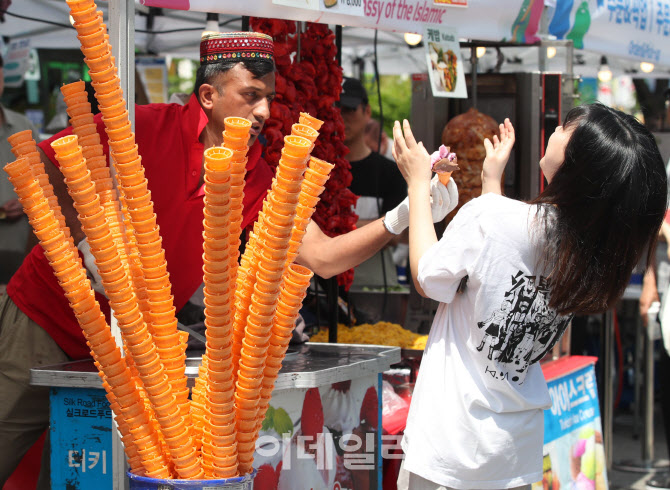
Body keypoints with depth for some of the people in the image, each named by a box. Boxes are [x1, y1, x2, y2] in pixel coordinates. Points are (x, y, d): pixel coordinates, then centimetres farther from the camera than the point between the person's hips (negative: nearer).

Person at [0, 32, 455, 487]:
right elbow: (41, 164, -13)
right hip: (45, 323, -4)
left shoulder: (257, 184, 0)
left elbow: (322, 257, -7)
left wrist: (400, 218, -20)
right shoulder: (148, 127, -14)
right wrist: (89, 243, -23)